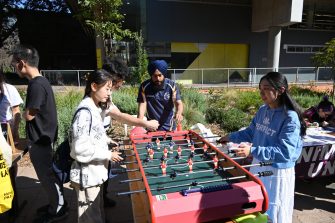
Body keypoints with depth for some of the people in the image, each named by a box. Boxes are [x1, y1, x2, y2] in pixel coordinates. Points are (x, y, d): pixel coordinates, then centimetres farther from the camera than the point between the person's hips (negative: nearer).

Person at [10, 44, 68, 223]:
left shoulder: (36, 85, -23)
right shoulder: (41, 81, 7)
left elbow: (29, 115, -20)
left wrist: (22, 113, 2)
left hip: (40, 140, -9)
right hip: (43, 138, 9)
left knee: (46, 175, 6)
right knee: (47, 174, 20)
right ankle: (56, 203, 36)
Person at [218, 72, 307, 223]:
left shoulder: (290, 118, -22)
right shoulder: (263, 110, 0)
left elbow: (285, 152, -29)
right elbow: (251, 133, 14)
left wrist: (252, 151, -37)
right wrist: (231, 137, 6)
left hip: (277, 173, -6)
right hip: (258, 167, 7)